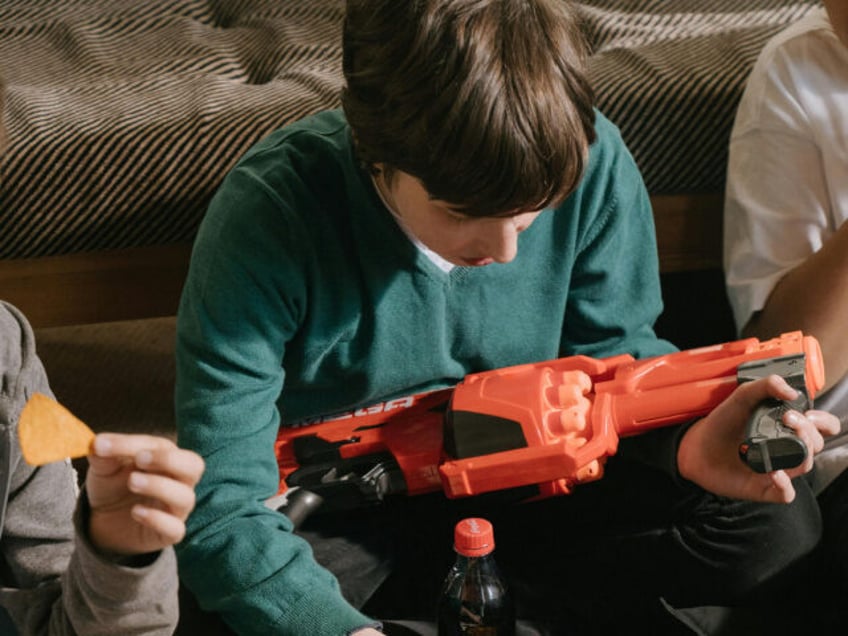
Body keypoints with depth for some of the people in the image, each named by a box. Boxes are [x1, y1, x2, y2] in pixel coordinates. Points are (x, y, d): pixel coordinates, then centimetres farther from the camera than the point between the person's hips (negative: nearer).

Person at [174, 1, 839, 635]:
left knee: (777, 521, -15)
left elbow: (612, 352, -4)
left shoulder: (590, 160, -20)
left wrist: (683, 443, -27)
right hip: (342, 509, -2)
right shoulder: (268, 215, -30)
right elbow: (223, 513, -29)